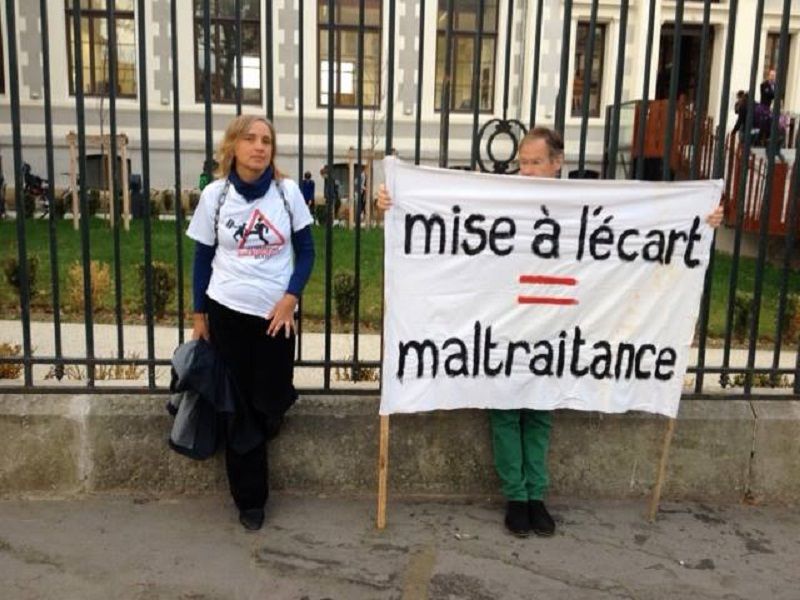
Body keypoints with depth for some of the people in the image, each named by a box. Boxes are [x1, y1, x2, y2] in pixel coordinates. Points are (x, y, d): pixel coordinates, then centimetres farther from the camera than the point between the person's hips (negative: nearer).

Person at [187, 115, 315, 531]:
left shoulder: (288, 191, -3)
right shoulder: (214, 194, -2)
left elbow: (305, 251, 2)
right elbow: (202, 258, 5)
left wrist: (290, 298, -11)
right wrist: (199, 315, 4)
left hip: (276, 313, 0)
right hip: (227, 311, 0)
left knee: (270, 403, -2)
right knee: (239, 408, 6)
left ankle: (271, 414, 37)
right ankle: (249, 499, 22)